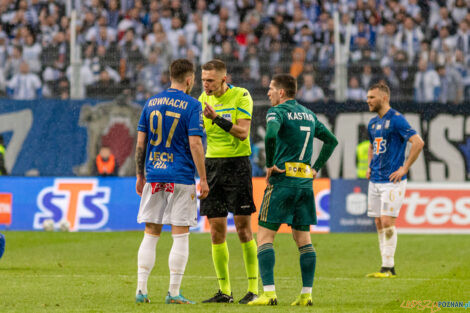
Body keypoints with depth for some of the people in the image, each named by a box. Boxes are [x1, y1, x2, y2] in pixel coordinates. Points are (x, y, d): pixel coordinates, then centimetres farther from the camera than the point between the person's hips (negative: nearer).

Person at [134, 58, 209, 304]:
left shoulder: (151, 103, 8)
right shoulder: (191, 106, -6)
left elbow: (140, 142, 8)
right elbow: (195, 144, -11)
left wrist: (140, 176, 16)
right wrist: (203, 179, -6)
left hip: (154, 176, 4)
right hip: (180, 177, -4)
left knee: (151, 234, 9)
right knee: (180, 236, 1)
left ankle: (141, 290, 5)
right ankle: (173, 293, -1)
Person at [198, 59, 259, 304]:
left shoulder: (241, 96, -7)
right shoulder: (204, 98, 9)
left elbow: (242, 133, -17)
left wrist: (217, 118, -27)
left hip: (237, 163, -5)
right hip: (212, 163, 5)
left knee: (243, 229, -5)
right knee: (216, 231, 2)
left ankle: (253, 289, 0)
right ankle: (224, 291, 8)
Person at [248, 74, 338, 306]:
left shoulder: (278, 111, -6)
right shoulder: (308, 114, 16)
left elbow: (271, 135, -26)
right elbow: (331, 140, 24)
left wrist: (270, 164, -14)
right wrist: (316, 167, 20)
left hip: (282, 180, -7)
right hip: (305, 183, 7)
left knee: (265, 236, -3)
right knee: (303, 239, 10)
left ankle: (269, 293, -13)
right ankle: (306, 294, 5)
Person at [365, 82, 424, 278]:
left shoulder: (396, 119, -11)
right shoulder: (373, 123, 14)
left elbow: (418, 143, -18)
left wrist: (404, 169, -17)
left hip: (392, 181, -8)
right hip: (375, 180, 8)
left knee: (387, 221, -12)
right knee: (379, 223, 6)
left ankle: (388, 267, -8)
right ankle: (387, 267, 11)